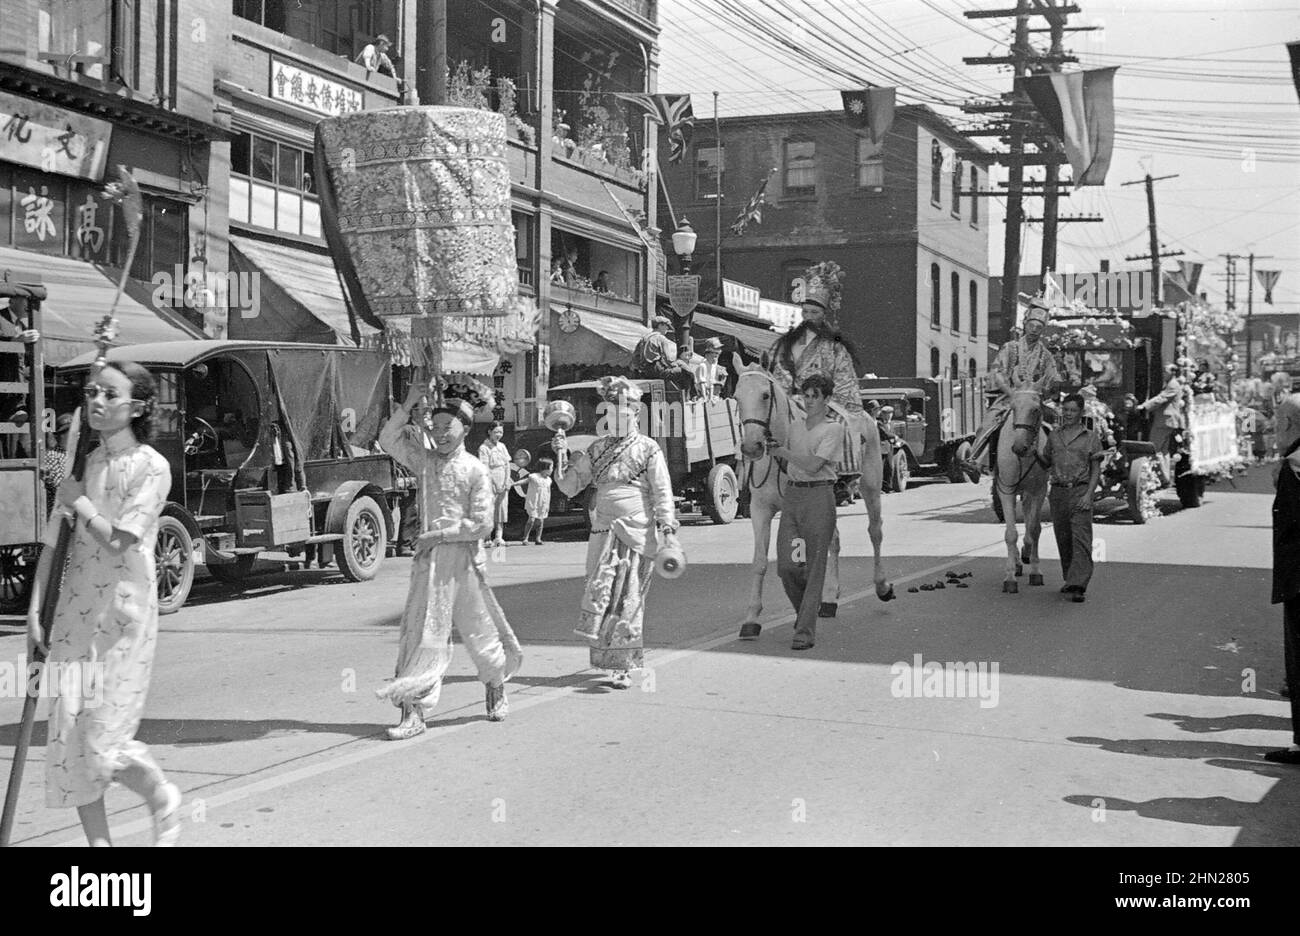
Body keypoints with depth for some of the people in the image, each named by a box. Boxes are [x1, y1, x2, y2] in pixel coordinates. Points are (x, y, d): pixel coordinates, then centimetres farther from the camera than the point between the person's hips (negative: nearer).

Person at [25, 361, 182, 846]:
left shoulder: (151, 467, -9)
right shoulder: (82, 464, 8)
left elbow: (118, 542, -17)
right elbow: (53, 542, 7)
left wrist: (79, 501, -7)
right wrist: (34, 612, 2)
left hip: (124, 614, -5)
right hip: (75, 614, 6)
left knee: (104, 743, -5)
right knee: (67, 738, 4)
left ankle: (164, 798, 23)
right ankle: (98, 842, 17)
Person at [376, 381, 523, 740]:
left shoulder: (475, 470, -5)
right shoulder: (424, 460, 7)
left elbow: (482, 523, -10)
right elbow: (389, 439, 1)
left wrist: (440, 535, -13)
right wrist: (409, 404, -7)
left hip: (463, 560, -3)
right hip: (428, 560, 3)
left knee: (478, 626, 11)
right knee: (421, 632, -2)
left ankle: (497, 692, 33)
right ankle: (414, 712, -4)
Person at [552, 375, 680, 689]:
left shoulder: (648, 448, 1)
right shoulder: (597, 449, 13)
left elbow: (662, 492, -2)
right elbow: (571, 486, 14)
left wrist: (668, 529, -12)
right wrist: (562, 457, 0)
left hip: (638, 531, -4)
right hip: (604, 530, 4)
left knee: (629, 598, -3)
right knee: (600, 592, -5)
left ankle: (625, 666, 3)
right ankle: (608, 657, 7)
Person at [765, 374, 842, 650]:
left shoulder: (833, 430, -3)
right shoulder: (794, 426, 14)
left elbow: (813, 466, -13)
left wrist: (781, 451, -8)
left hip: (820, 496, -5)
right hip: (792, 495, 5)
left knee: (814, 568, -3)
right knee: (786, 566, -2)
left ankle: (805, 631, 0)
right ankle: (804, 610, 25)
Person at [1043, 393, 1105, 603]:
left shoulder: (1091, 437, 3)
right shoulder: (1053, 436, 13)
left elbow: (1096, 470, -1)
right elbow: (1046, 463, 25)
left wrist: (1088, 494, -12)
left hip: (1080, 491, -4)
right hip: (1058, 492, 4)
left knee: (1081, 540, -12)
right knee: (1063, 540, 10)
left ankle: (1078, 586, -19)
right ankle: (1070, 580, 24)